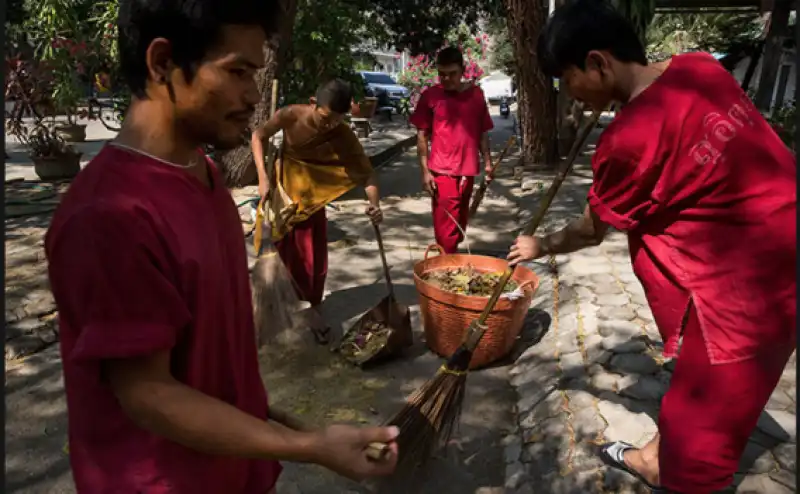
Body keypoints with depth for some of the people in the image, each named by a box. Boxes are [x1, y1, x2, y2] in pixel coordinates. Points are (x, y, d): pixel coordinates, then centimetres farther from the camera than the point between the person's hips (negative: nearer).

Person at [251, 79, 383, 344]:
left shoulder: (344, 136, -25)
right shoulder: (291, 115, -25)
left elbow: (366, 172, -24)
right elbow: (258, 136, -10)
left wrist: (375, 203, -43)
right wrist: (263, 178, -18)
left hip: (313, 198, 0)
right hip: (282, 190, 0)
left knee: (314, 258, 3)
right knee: (282, 252, 12)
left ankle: (315, 311, 19)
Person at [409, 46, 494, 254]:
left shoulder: (476, 94, 6)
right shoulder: (430, 96, -3)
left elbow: (482, 133, 13)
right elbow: (422, 135, -2)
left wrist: (487, 162, 6)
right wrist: (425, 171, -8)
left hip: (467, 170, 4)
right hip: (442, 171, -4)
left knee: (460, 223, 16)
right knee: (446, 225, -5)